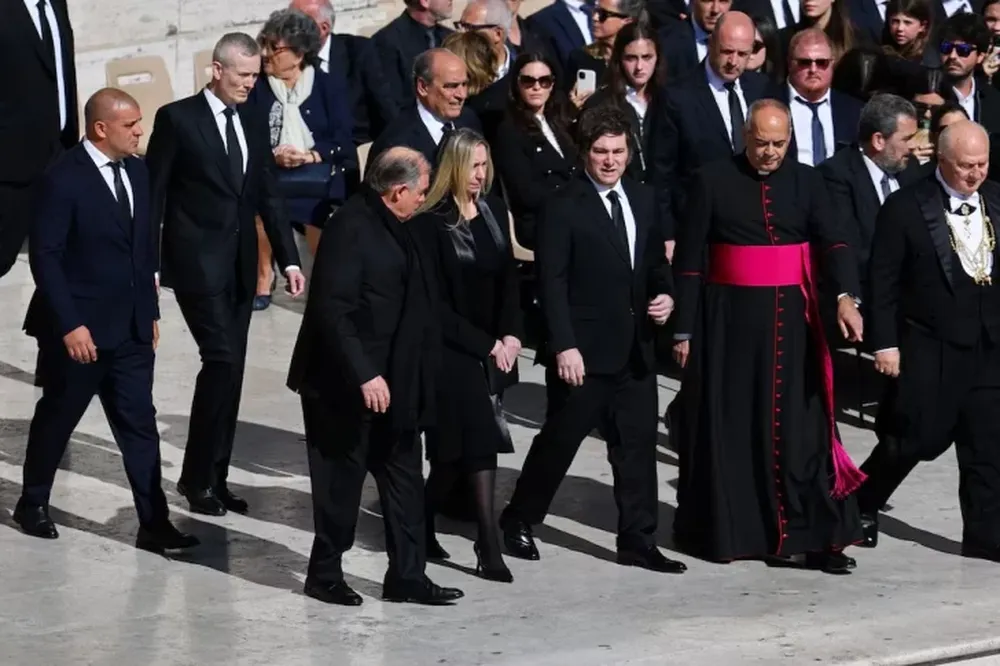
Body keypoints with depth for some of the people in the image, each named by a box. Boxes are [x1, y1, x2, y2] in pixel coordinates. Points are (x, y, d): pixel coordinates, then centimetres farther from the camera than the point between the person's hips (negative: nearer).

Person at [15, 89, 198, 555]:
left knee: (140, 425, 2)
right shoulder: (65, 179, -16)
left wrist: (150, 310, 12)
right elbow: (45, 256, -17)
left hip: (130, 325, 6)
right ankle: (33, 503, 30)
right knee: (57, 418, 11)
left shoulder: (136, 172, 6)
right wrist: (69, 325, -20)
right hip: (81, 328, -6)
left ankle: (154, 524, 2)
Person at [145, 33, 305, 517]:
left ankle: (214, 477, 14)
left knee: (230, 370, 7)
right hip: (197, 260, -6)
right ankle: (196, 476, -4)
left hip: (240, 264, 6)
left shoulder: (253, 124, 12)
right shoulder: (177, 119, -6)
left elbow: (269, 197, 12)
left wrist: (289, 260, 3)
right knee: (223, 361, -14)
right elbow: (154, 193, -5)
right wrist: (147, 265, -8)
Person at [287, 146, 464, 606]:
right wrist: (363, 375, -26)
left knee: (403, 478, 10)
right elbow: (332, 310, -24)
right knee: (342, 479, 3)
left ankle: (407, 575, 16)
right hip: (347, 383, -9)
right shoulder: (351, 228, -20)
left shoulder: (390, 227, 9)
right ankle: (325, 574, 17)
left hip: (390, 381, 9)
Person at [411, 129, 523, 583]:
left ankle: (422, 525, 27)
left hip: (493, 348, 6)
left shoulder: (492, 210, 6)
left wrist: (511, 335, -3)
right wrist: (485, 344, -11)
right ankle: (490, 549, -9)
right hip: (452, 349, -6)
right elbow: (435, 302, -11)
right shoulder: (430, 223, -12)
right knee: (478, 440, -10)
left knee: (460, 448, 9)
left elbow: (508, 275, 10)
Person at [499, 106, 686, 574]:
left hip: (634, 349, 6)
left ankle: (637, 541, 12)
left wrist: (665, 294, -1)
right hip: (583, 351, -6)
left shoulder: (643, 200, 11)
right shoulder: (564, 208, -9)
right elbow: (552, 283, -12)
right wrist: (564, 346, -18)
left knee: (638, 444, 6)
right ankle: (518, 522, 22)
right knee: (559, 440, 5)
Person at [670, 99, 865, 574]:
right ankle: (721, 530, 14)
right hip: (728, 318, -2)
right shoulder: (713, 181, -1)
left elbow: (833, 241, -7)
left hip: (789, 318, 2)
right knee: (728, 425, 3)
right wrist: (683, 330, -3)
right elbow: (689, 260, 0)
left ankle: (804, 535, -1)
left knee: (796, 424, -1)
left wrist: (845, 295, -25)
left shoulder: (805, 182, 6)